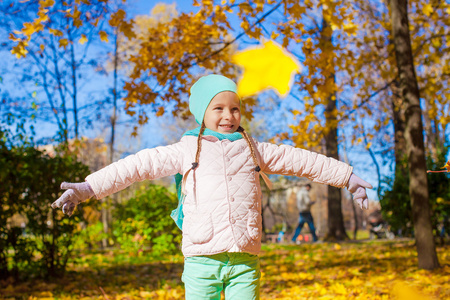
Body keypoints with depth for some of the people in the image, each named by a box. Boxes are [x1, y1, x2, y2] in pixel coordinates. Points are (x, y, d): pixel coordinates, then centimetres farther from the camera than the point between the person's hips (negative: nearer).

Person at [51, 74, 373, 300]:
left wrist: (348, 177, 24)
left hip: (245, 260, 2)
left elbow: (301, 160, 19)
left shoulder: (253, 150, 13)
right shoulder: (186, 150, 6)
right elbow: (138, 165, 2)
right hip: (202, 259, -2)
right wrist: (88, 188, -4)